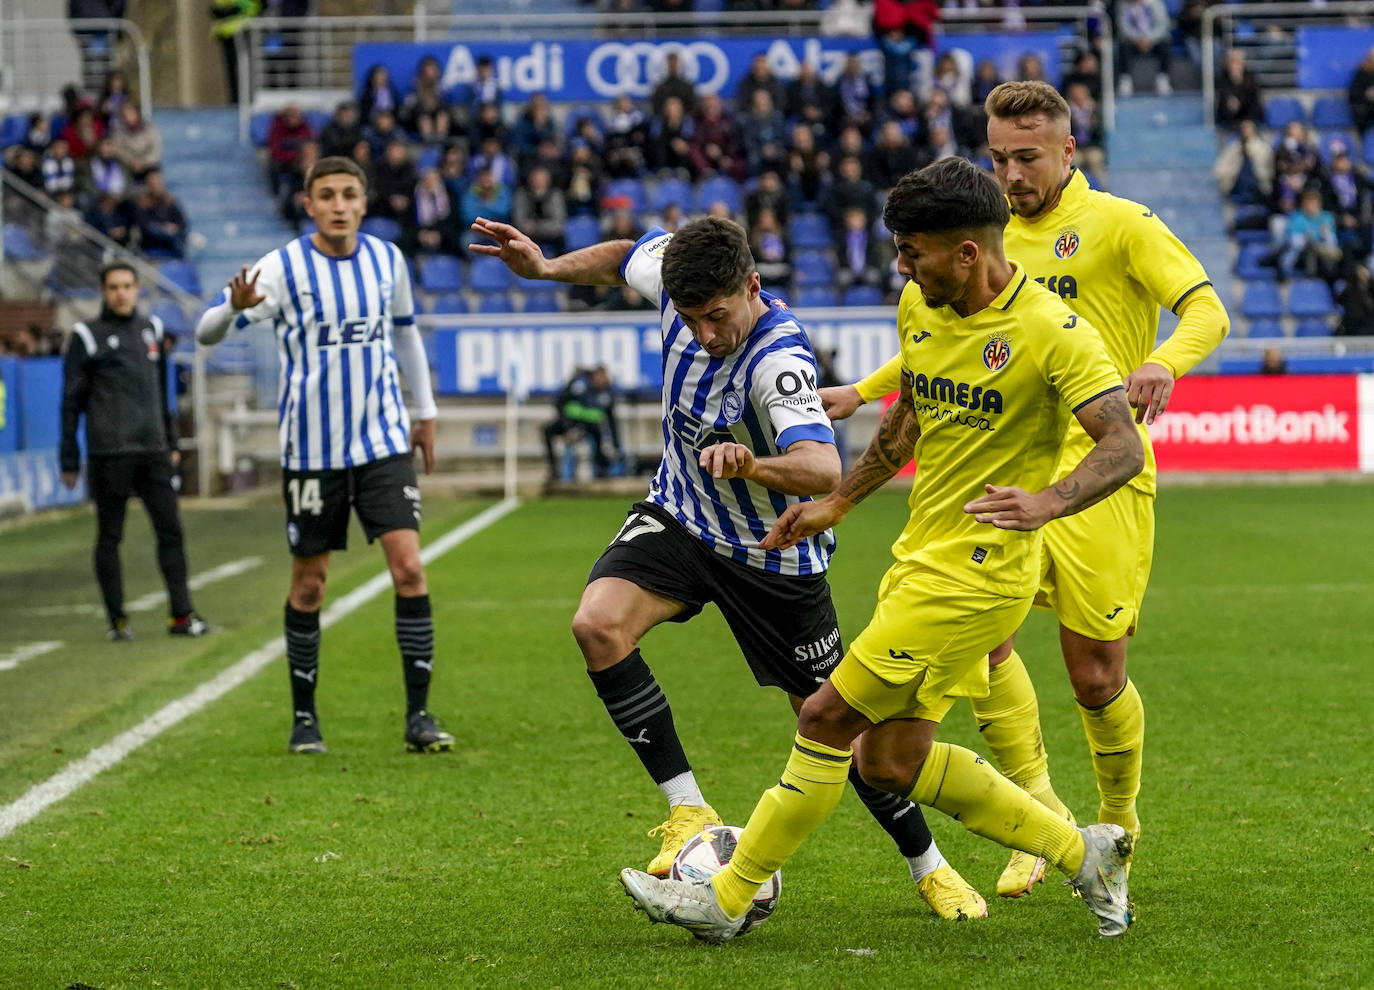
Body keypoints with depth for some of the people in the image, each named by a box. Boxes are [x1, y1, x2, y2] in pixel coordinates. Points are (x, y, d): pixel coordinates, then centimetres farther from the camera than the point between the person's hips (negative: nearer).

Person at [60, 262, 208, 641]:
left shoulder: (151, 329, 14)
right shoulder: (88, 336, 1)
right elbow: (72, 401, 1)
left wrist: (171, 441, 19)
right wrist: (69, 460, -2)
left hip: (153, 450, 4)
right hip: (109, 453, -4)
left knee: (170, 529, -1)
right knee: (110, 536, 1)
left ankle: (181, 614, 1)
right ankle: (117, 620, 5)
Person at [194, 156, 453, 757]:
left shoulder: (387, 259, 4)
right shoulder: (283, 268, -8)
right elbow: (206, 332, -12)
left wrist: (425, 412, 25)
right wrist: (235, 308, -34)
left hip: (384, 441, 2)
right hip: (311, 451, -2)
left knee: (409, 569, -10)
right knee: (309, 585, 5)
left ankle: (418, 716, -5)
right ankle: (304, 717, 19)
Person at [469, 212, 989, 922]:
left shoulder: (779, 361, -35)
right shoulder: (678, 275, -16)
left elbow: (823, 468, -50)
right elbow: (628, 257, 9)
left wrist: (752, 465, -68)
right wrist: (546, 266, -2)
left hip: (773, 554, -5)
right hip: (682, 514, 5)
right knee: (598, 625, -23)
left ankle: (929, 867, 27)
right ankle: (688, 811, -13)